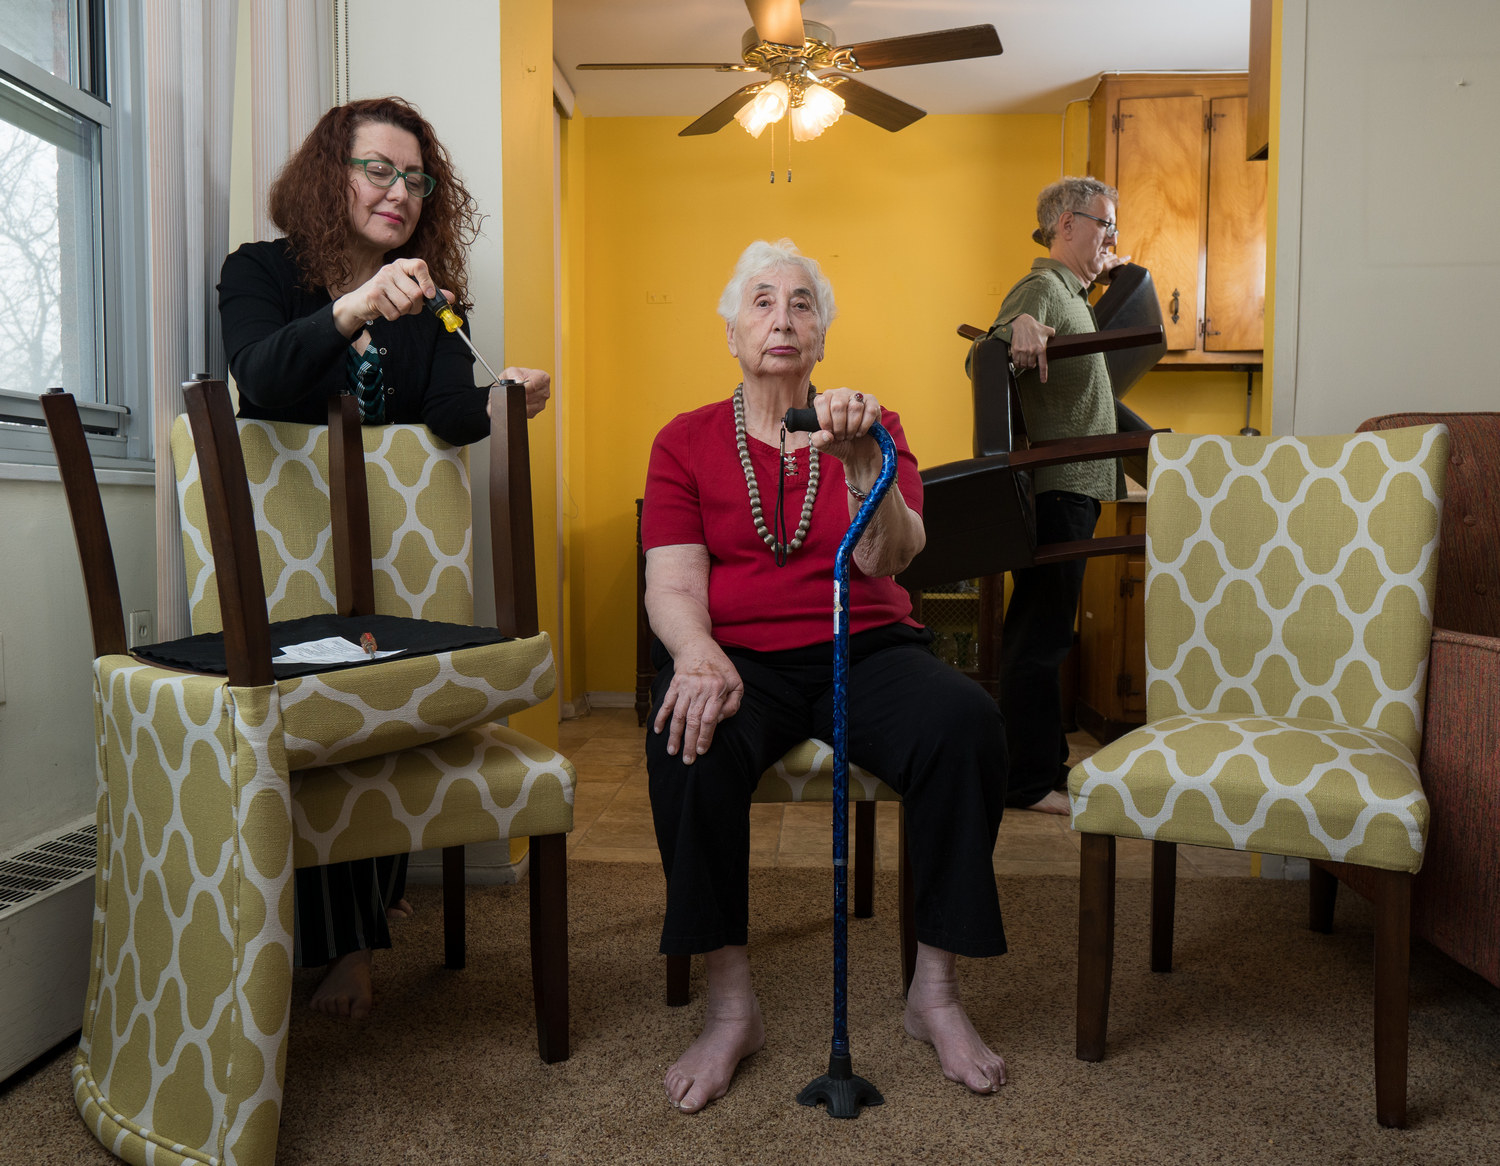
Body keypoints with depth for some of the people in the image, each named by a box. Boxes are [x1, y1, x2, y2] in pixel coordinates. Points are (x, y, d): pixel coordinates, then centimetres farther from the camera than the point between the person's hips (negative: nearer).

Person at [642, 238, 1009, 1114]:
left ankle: (937, 991, -12)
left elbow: (889, 557, -7)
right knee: (690, 740, -34)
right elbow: (672, 585, -1)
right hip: (740, 657, 0)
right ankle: (732, 1006, -18)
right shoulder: (686, 440, 10)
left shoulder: (871, 425, 10)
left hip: (866, 648, 1)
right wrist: (697, 652, -24)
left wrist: (861, 465, -26)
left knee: (966, 723, -29)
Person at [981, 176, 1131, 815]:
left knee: (1042, 629, 15)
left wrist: (1098, 277, 35)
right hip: (1054, 490, -11)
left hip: (1070, 488, 11)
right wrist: (1019, 326, -45)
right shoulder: (1041, 285, -10)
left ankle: (1047, 758, 26)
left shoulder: (1070, 290, 21)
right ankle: (1030, 781, 0)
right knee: (1040, 633, -7)